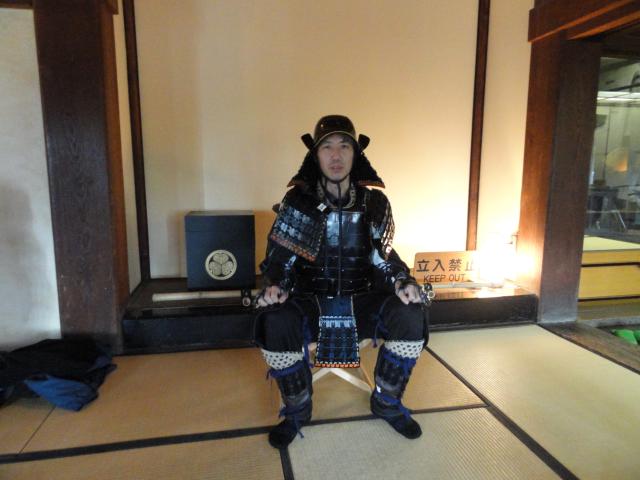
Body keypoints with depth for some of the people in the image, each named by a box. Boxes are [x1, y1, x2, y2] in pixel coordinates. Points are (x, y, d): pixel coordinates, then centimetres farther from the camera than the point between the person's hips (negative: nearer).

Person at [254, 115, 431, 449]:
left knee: (411, 315, -25)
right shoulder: (298, 201, -4)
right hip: (311, 300, -1)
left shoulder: (374, 202, 0)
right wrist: (275, 286, -24)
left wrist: (403, 282, -18)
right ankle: (297, 410, -1)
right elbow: (279, 257, -3)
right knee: (275, 322, -32)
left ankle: (386, 402, 4)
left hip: (361, 299, 2)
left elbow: (383, 255, 2)